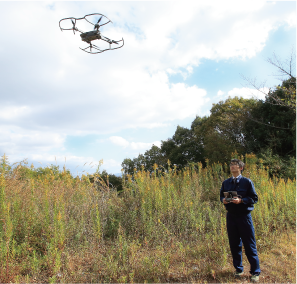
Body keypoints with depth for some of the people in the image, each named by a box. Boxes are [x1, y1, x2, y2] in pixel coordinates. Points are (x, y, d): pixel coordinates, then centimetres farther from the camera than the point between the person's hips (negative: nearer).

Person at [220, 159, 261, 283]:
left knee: (250, 245, 3)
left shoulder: (247, 182, -4)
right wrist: (223, 200, -7)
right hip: (231, 216, 4)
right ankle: (238, 269, 28)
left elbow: (254, 198, -4)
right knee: (234, 244, 12)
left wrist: (241, 200, -19)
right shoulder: (225, 183, 7)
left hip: (244, 216, -3)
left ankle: (255, 272, 18)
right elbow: (221, 195, 16)